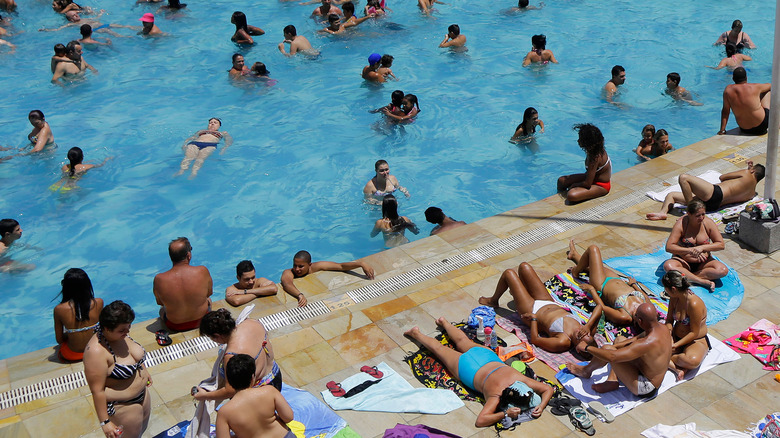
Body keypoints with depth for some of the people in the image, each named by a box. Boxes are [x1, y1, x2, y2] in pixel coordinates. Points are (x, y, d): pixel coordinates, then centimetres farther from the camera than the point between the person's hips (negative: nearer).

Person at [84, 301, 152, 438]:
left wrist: (144, 371, 26)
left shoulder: (121, 334, -10)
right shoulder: (96, 352, -34)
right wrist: (105, 422, -25)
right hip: (121, 406, -8)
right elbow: (97, 391, -30)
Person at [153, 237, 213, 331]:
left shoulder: (159, 279, -25)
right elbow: (209, 292, -6)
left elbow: (159, 302, -5)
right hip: (202, 322, 0)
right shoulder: (203, 271, -25)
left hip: (175, 326, 0)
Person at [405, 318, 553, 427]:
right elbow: (480, 421, -52)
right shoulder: (496, 396, -44)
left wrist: (541, 406, -38)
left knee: (463, 341, 35)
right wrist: (505, 414, -55)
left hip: (487, 356, 5)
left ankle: (444, 323, 61)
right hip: (467, 368, -4)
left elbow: (548, 389, -21)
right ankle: (416, 334, 46)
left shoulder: (522, 381, -33)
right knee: (440, 348, 22)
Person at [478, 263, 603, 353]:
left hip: (533, 310, -6)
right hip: (549, 303, 6)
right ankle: (516, 290, 52)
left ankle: (493, 301, 36)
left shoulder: (562, 343, -40)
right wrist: (588, 326, -32)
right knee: (524, 266, 13)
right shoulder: (589, 331, -27)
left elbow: (535, 339, -30)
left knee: (509, 273, 3)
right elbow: (599, 307, -20)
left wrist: (533, 318, -23)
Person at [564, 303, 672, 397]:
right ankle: (612, 381, 12)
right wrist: (615, 346, 3)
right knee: (619, 339, 19)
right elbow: (636, 339, 10)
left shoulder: (648, 343, -35)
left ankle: (586, 370, 14)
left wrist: (587, 347, -24)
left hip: (645, 389, -9)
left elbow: (612, 357, -37)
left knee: (607, 349, -17)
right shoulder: (662, 328, -7)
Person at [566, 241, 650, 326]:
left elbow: (602, 307, -29)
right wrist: (633, 284, 9)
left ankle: (576, 271, 33)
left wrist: (591, 289, -20)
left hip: (602, 287, -5)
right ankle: (575, 255, 62)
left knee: (593, 249, 2)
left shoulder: (624, 318, -44)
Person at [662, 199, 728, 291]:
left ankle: (686, 277, -26)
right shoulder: (681, 224, -15)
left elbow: (721, 245, -4)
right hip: (683, 261, -2)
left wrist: (702, 248, -20)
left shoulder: (709, 223, -6)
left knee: (723, 270, -26)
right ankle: (704, 281, -33)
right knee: (668, 266, -35)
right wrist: (690, 250, -32)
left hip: (704, 262, 3)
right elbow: (669, 247, -21)